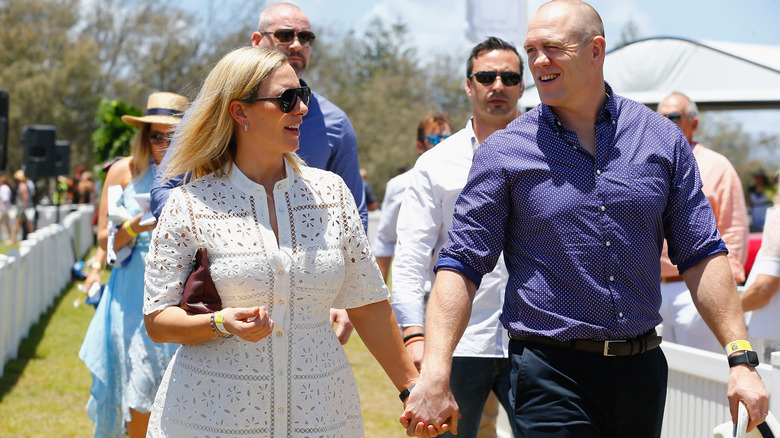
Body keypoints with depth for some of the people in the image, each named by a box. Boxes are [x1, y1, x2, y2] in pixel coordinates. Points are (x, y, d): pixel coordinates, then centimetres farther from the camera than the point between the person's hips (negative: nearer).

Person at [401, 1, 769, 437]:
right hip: (551, 374, -3)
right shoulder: (505, 152, -3)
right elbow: (461, 263, -4)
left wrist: (741, 359, -1)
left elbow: (702, 255, 6)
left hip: (642, 369, 3)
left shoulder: (662, 139, 4)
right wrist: (434, 376, -14)